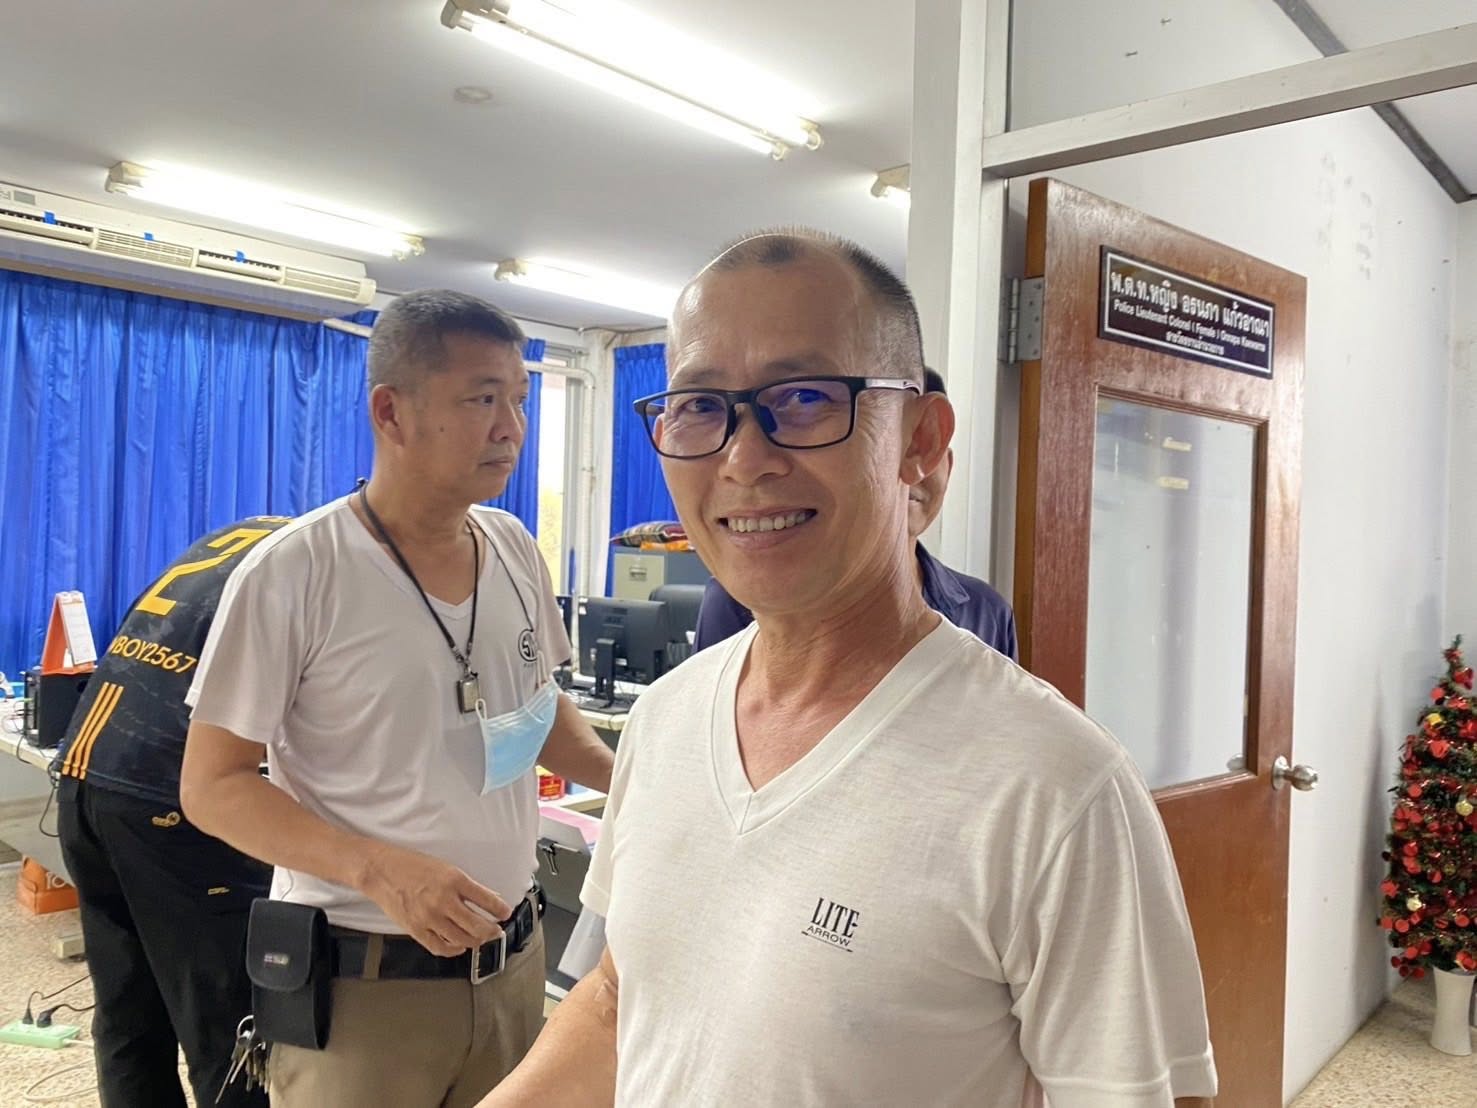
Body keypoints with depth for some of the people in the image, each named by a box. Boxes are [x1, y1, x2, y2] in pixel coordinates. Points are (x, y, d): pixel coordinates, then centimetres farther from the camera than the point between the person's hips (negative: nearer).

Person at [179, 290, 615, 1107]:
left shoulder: (513, 549, 1)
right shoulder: (292, 574, -16)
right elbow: (212, 785, -12)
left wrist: (628, 781, -4)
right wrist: (379, 871, -26)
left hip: (513, 957, 6)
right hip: (362, 978, -5)